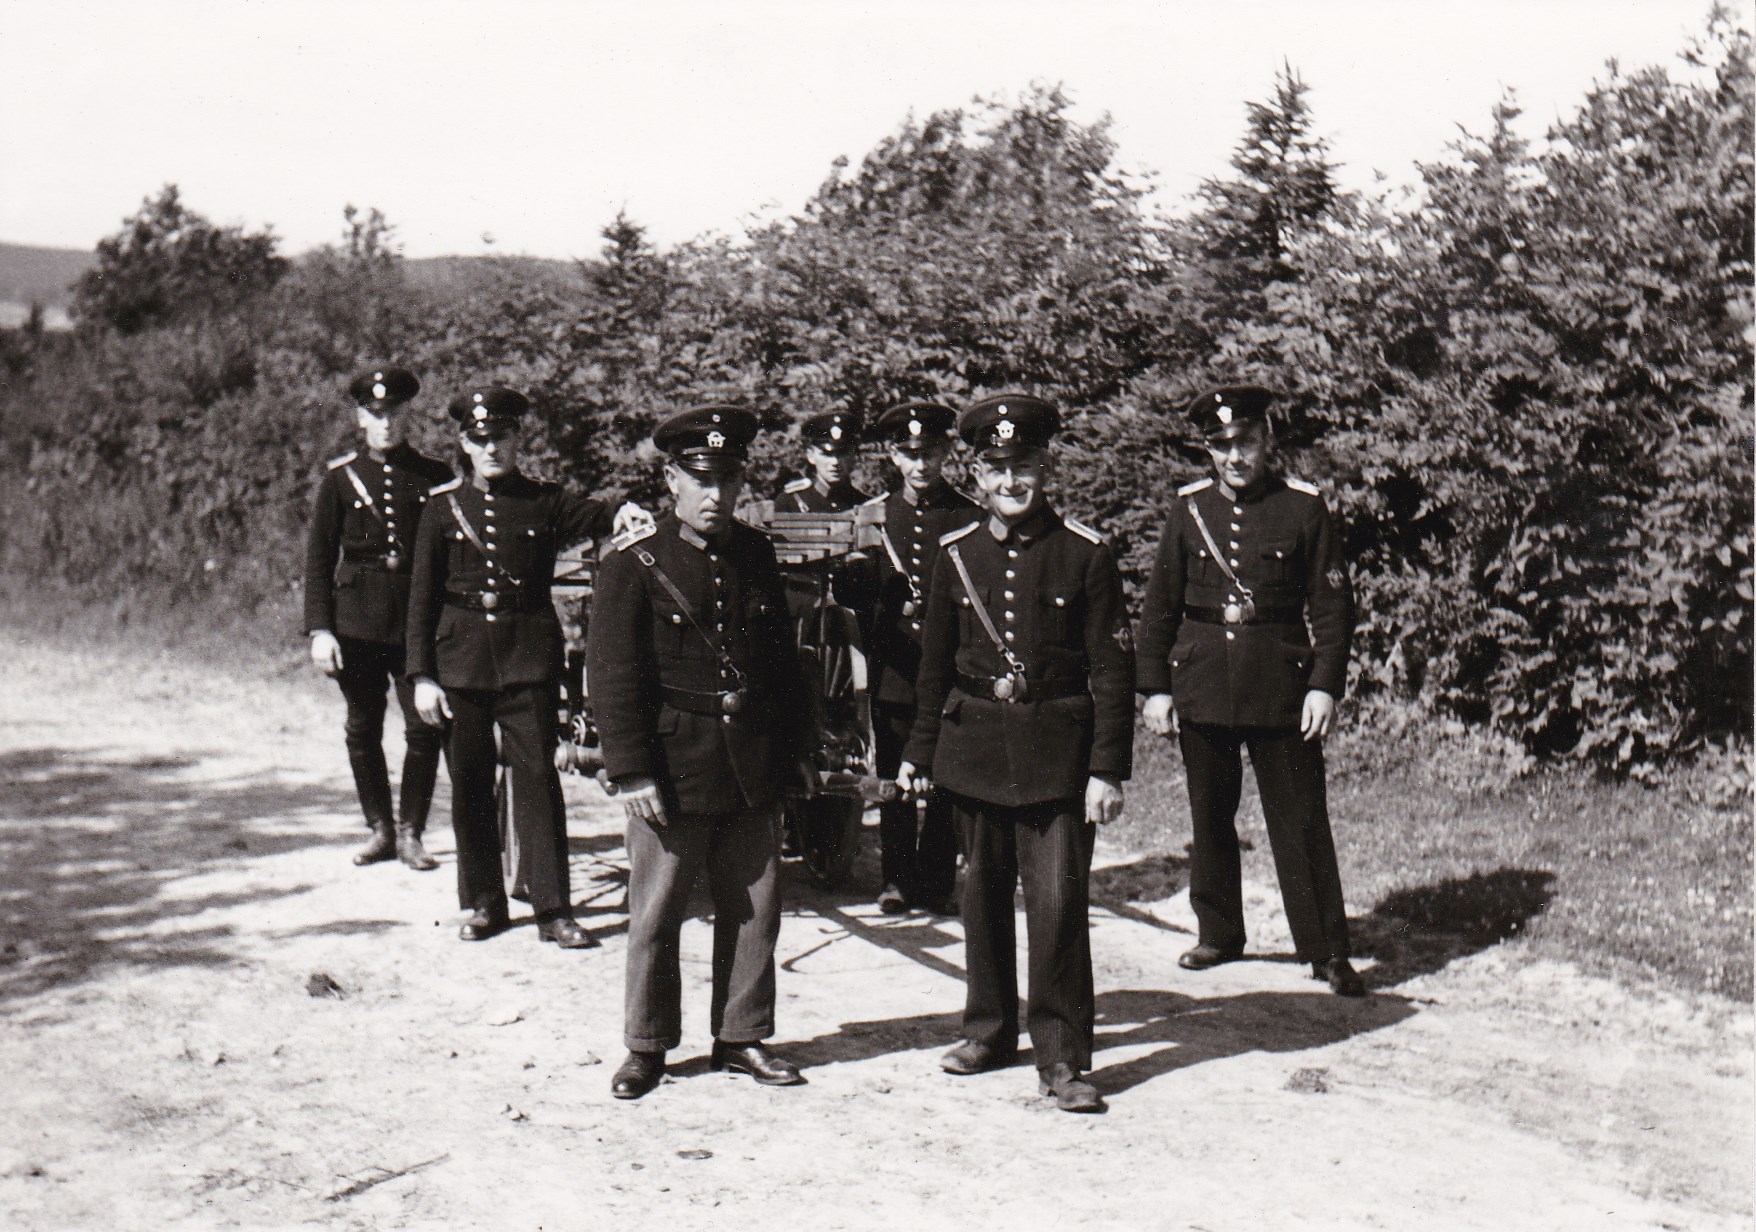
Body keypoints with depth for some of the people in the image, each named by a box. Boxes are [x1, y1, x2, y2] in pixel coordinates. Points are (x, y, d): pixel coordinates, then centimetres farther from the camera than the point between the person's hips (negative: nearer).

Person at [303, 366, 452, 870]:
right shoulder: (340, 478, 3)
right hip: (356, 619, 0)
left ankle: (410, 832, 9)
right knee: (363, 729, 7)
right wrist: (319, 629, -5)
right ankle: (379, 829, 21)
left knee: (424, 727, -4)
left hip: (419, 617, 0)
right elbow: (318, 558, 3)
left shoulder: (435, 476, 5)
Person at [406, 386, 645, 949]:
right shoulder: (444, 506, 6)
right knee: (469, 780, 6)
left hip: (529, 653, -1)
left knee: (537, 772, -4)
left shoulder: (545, 501, 4)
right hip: (460, 652, 1)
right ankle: (483, 902, 19)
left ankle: (553, 908, -1)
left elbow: (594, 516, -16)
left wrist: (623, 512, -41)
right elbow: (422, 596, 4)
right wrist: (422, 675, -3)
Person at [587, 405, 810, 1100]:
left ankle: (742, 1036, 24)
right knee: (656, 914, 4)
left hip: (753, 770, 5)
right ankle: (647, 1046, 18)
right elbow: (612, 674, -9)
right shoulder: (632, 565, -7)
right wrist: (630, 772, -14)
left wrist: (789, 749, 14)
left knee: (755, 909, 10)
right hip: (673, 767, -5)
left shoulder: (756, 555, 9)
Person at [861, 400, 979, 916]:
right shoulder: (873, 515, 7)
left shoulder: (969, 516, 1)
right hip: (893, 672, 2)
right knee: (893, 781, 7)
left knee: (944, 785, 3)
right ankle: (897, 879, 19)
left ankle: (936, 882, 15)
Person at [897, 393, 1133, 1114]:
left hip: (1056, 747, -3)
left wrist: (1108, 769, -9)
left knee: (1058, 898, -7)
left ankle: (1061, 1057, 2)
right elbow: (934, 665, 14)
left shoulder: (1085, 555, -5)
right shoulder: (956, 555, 5)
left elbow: (1113, 669, -4)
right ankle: (990, 1028, 29)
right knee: (983, 891, 13)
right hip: (974, 743, 4)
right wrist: (919, 751, 13)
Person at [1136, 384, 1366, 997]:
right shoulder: (1190, 507, 4)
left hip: (1280, 683, -2)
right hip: (1201, 681, 3)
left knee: (1301, 818, -1)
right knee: (1209, 814, 11)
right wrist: (1155, 687, 3)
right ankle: (1218, 934, 26)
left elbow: (1333, 604, -1)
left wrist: (1324, 685, -9)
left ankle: (1326, 950, 7)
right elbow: (1160, 605, 8)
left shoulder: (1304, 507, -2)